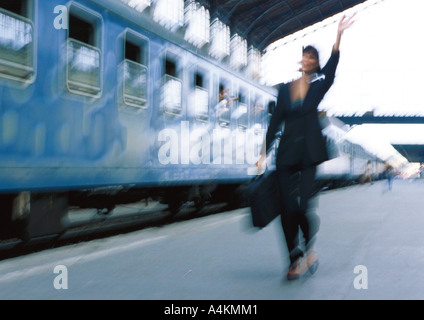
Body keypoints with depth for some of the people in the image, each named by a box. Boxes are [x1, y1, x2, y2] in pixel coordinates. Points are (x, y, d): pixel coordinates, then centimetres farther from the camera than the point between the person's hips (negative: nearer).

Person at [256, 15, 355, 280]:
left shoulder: (319, 87, 6)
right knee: (288, 208, -4)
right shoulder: (285, 89, 11)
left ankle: (311, 247, 17)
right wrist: (264, 153, 4)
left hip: (311, 152, -2)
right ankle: (296, 259, 7)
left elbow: (332, 68, -14)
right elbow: (275, 122, 9)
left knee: (305, 206, -10)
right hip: (287, 153, 2)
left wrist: (339, 36, -27)